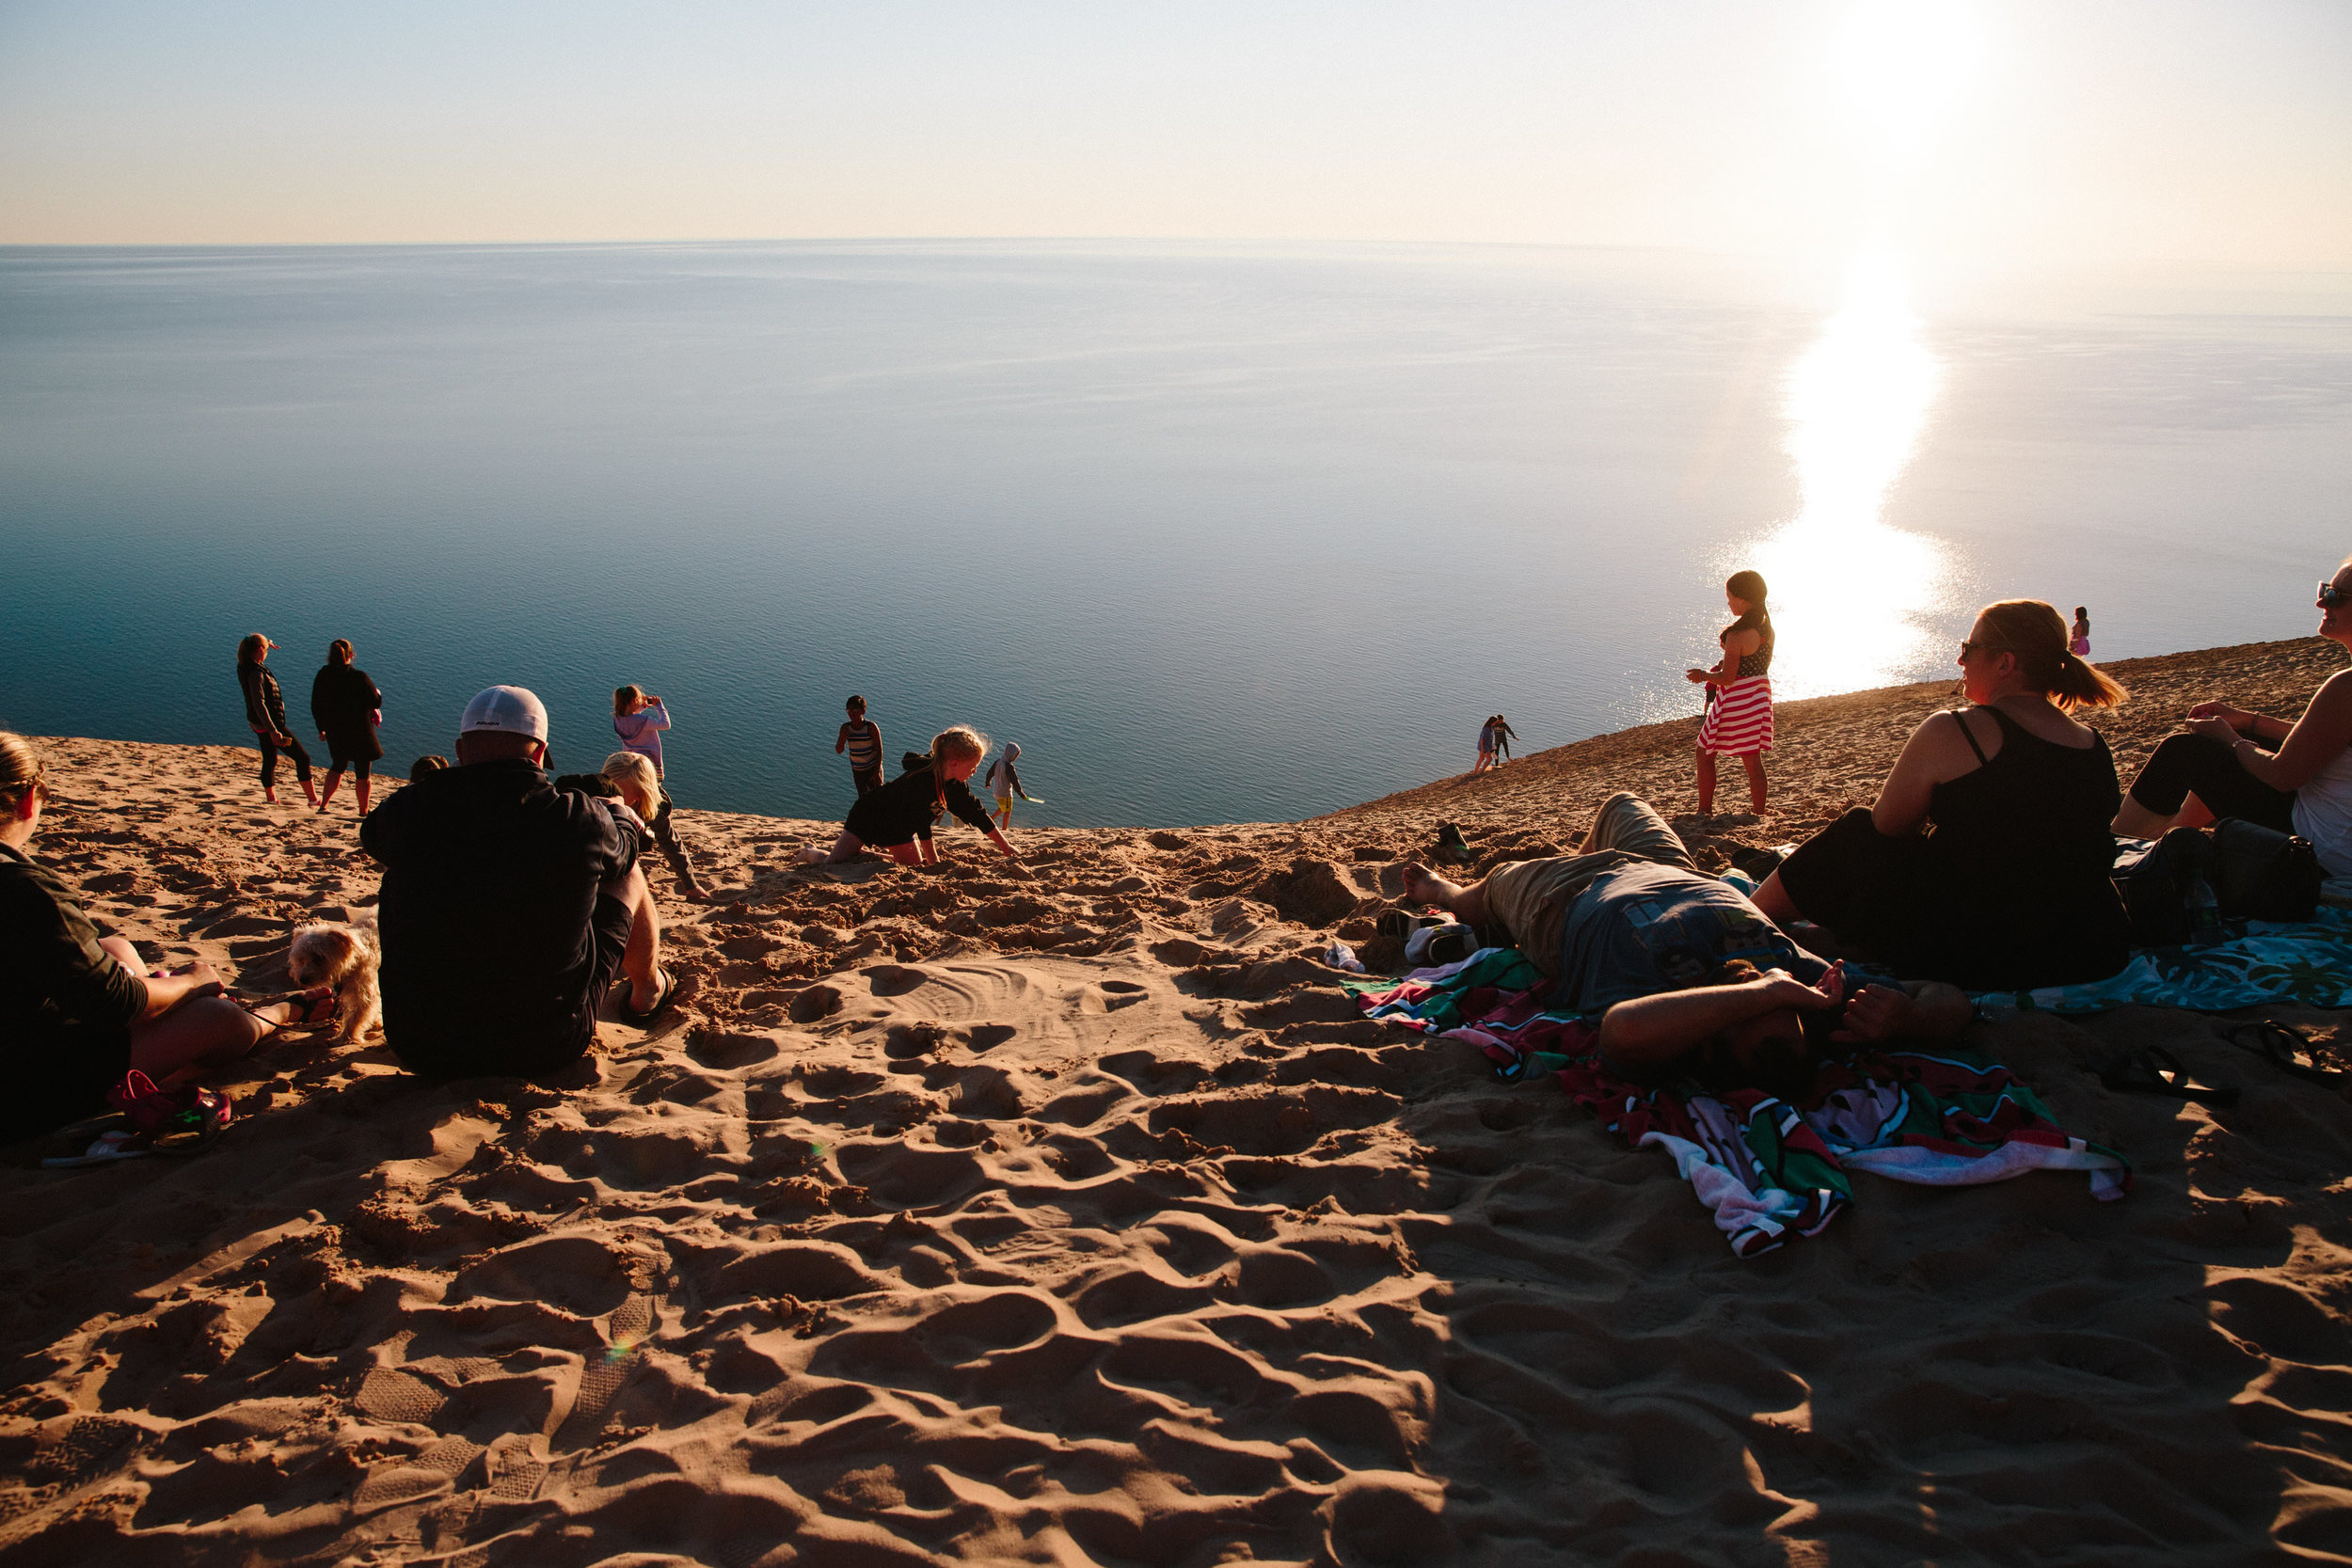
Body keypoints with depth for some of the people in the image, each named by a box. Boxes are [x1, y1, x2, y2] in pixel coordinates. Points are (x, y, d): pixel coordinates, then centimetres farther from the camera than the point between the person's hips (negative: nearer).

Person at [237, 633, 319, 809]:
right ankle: (313, 800, 1)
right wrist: (273, 731, -30)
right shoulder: (255, 673, -25)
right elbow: (259, 704, -29)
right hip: (269, 723, -10)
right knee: (302, 758, -2)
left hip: (260, 723, 10)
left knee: (270, 761, 21)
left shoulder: (244, 667, 3)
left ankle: (271, 799, 30)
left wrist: (267, 643, 36)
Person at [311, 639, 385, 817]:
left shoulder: (322, 676, -3)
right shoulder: (359, 677, -18)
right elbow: (376, 702, -11)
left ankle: (323, 803, 26)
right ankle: (363, 811, 13)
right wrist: (377, 693, 12)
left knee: (338, 766, 26)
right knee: (362, 773, 6)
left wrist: (322, 729, 18)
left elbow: (315, 707, 6)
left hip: (335, 732, 5)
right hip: (359, 732, -5)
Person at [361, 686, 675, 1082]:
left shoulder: (407, 814, -10)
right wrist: (618, 813, 34)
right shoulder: (577, 819, -16)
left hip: (422, 1052, 2)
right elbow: (621, 849, 9)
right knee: (628, 877, 18)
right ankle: (647, 992, 48)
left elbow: (372, 834, 16)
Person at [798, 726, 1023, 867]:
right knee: (832, 864, -13)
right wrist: (934, 862, -27)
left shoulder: (956, 785, -11)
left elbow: (977, 814, -3)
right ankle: (811, 854, 22)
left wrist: (1005, 846, -1)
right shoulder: (921, 779, -36)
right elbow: (921, 823, -33)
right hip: (870, 813, -8)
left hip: (899, 826, 8)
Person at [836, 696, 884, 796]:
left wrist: (877, 773, -22)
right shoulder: (845, 728, -6)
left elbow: (879, 751, -16)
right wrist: (843, 738, -25)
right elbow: (839, 751, -4)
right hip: (857, 770, 4)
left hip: (873, 768, -4)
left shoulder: (871, 727, -17)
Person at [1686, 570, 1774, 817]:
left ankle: (1705, 812, 13)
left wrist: (1702, 675, -3)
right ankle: (1759, 814, 16)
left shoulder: (1737, 636, -22)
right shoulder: (1767, 629, 3)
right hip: (1760, 697, 8)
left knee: (1705, 754, 8)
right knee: (1753, 759, 13)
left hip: (1735, 701, -8)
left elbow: (1727, 678, -20)